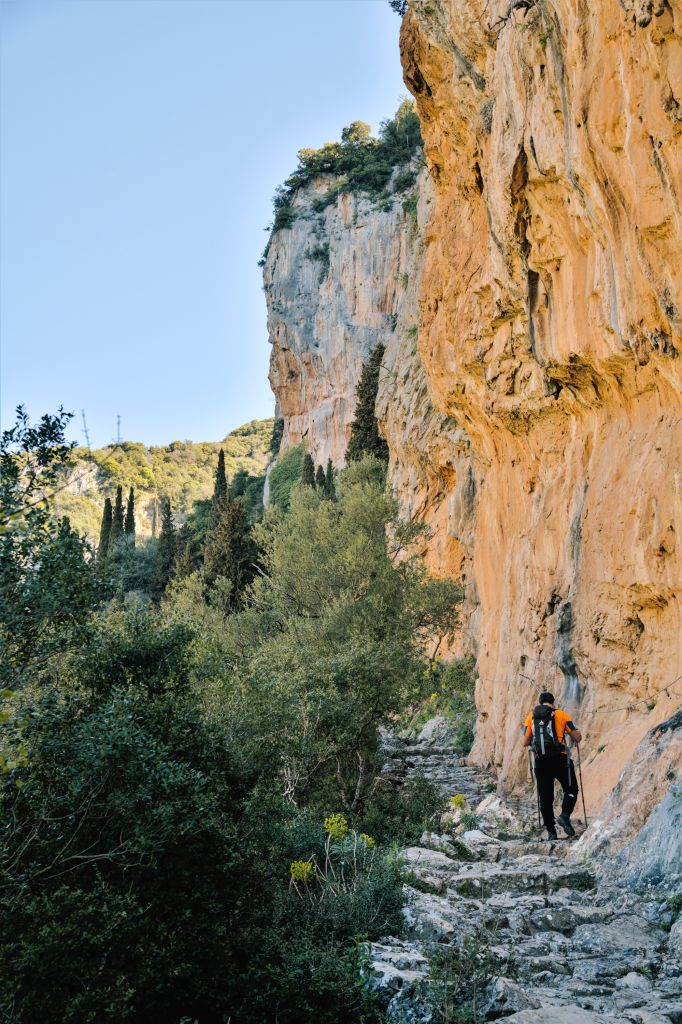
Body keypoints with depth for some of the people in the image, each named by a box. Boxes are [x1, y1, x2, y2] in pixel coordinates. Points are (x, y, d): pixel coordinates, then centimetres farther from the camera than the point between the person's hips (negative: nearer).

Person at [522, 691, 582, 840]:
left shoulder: (531, 717, 9)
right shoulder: (562, 714, 3)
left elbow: (525, 743, 6)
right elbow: (577, 738, 2)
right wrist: (578, 733, 25)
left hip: (541, 761, 2)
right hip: (560, 759, -2)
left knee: (545, 797, 10)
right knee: (571, 790, 16)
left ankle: (551, 832, 9)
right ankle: (565, 815, -7)